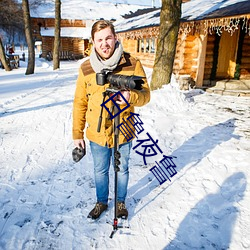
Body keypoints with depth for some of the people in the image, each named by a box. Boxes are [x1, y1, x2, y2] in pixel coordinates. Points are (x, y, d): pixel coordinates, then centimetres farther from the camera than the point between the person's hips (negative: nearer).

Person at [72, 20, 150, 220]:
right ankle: (101, 202, 46)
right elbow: (80, 103, 0)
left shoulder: (132, 64, -11)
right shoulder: (86, 68, -5)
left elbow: (145, 95, -8)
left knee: (122, 170, 19)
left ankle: (121, 202, 45)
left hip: (123, 132, -1)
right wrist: (77, 134, 2)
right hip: (97, 134, 2)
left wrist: (132, 96, -32)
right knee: (100, 171, 20)